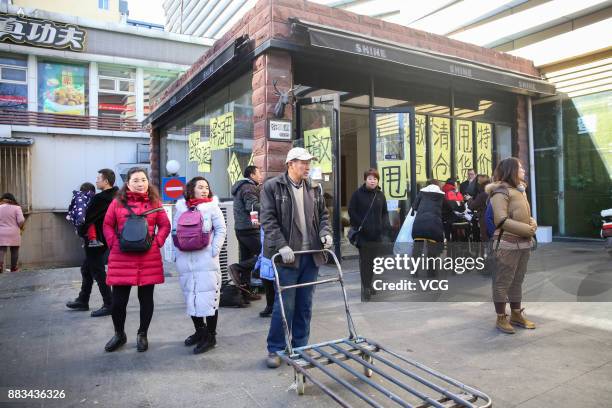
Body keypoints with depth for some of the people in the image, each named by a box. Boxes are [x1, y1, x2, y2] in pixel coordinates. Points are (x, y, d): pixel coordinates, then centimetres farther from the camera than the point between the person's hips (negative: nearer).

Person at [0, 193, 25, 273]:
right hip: (14, 233, -2)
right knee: (14, 251, 8)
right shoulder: (16, 208, -4)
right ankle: (13, 268, 13)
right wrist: (20, 227, 7)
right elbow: (21, 221, -11)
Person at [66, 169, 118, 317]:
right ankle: (82, 301, 32)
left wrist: (81, 231, 1)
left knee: (98, 272, 0)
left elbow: (88, 217, -16)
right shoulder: (114, 197, 5)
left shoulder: (100, 198, -22)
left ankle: (109, 305, 6)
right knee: (86, 269, 21)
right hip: (105, 240, 9)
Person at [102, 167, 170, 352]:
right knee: (118, 300, 6)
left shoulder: (154, 202, 4)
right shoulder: (117, 202, 3)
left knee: (146, 298, 10)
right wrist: (114, 243, -1)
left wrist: (157, 242, -4)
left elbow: (165, 226, 8)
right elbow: (107, 225, 10)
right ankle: (119, 335, 32)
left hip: (148, 258, 0)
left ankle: (142, 335, 30)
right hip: (121, 259, 0)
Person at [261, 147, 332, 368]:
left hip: (311, 254, 5)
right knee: (285, 304, -1)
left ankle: (300, 346, 26)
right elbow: (268, 220, -10)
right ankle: (275, 349, 16)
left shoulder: (314, 189, 13)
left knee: (305, 304, 12)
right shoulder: (273, 186, -4)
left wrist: (325, 232, 0)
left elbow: (323, 214, 20)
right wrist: (281, 246, -19)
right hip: (288, 255, -5)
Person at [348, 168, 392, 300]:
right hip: (363, 234, -4)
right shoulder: (358, 194, -3)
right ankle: (365, 287, 8)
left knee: (373, 261, 8)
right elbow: (351, 211, -3)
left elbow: (384, 212, 16)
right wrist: (359, 225, -12)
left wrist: (385, 225, 0)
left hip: (377, 234, 4)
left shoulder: (380, 195, 10)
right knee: (364, 261, -1)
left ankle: (369, 284, 23)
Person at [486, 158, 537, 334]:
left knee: (517, 281, 17)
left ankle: (516, 315, 29)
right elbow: (501, 221, -18)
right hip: (507, 244, -9)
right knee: (502, 283, 0)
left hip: (524, 243, 9)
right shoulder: (501, 191, -11)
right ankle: (501, 318, 10)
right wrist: (527, 230, -15)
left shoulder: (520, 190, 15)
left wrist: (533, 224, 1)